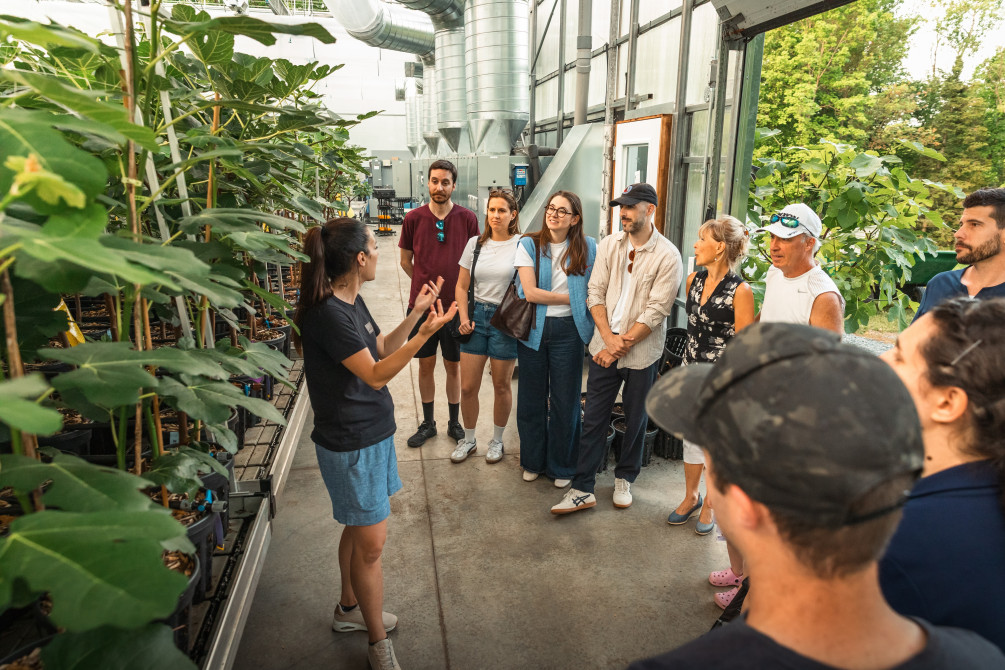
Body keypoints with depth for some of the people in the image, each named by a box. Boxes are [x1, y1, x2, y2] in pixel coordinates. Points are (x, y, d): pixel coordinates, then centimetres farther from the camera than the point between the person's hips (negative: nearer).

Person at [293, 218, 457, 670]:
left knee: (360, 528, 23)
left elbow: (382, 349, 14)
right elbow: (376, 375, -26)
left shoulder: (351, 302, 6)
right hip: (350, 446, -9)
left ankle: (349, 609, 44)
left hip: (372, 434, 10)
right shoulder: (327, 313, -25)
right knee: (371, 543, 3)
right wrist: (425, 334, -35)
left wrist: (416, 313, 5)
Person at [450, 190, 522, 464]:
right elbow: (462, 286, 10)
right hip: (476, 315, 3)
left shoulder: (521, 244, -6)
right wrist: (463, 317, -2)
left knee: (502, 385, 11)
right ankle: (469, 439, 28)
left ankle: (497, 440, 31)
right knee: (467, 387, 7)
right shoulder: (475, 243, 6)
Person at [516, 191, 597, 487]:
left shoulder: (588, 248, 1)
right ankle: (533, 461, 30)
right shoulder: (529, 245, -2)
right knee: (532, 398, 10)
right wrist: (573, 298, -8)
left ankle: (562, 466, 26)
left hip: (568, 330, 0)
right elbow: (530, 292, -10)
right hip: (533, 329, 0)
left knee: (565, 399, 7)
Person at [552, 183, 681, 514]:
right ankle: (583, 489, 13)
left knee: (635, 419, 13)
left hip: (642, 352, -2)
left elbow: (655, 311, -12)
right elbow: (595, 293, 0)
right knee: (594, 418, 4)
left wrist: (622, 344, -13)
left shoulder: (667, 256, -9)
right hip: (604, 346, 3)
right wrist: (609, 338, -12)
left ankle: (624, 479, 34)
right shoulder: (609, 244, 3)